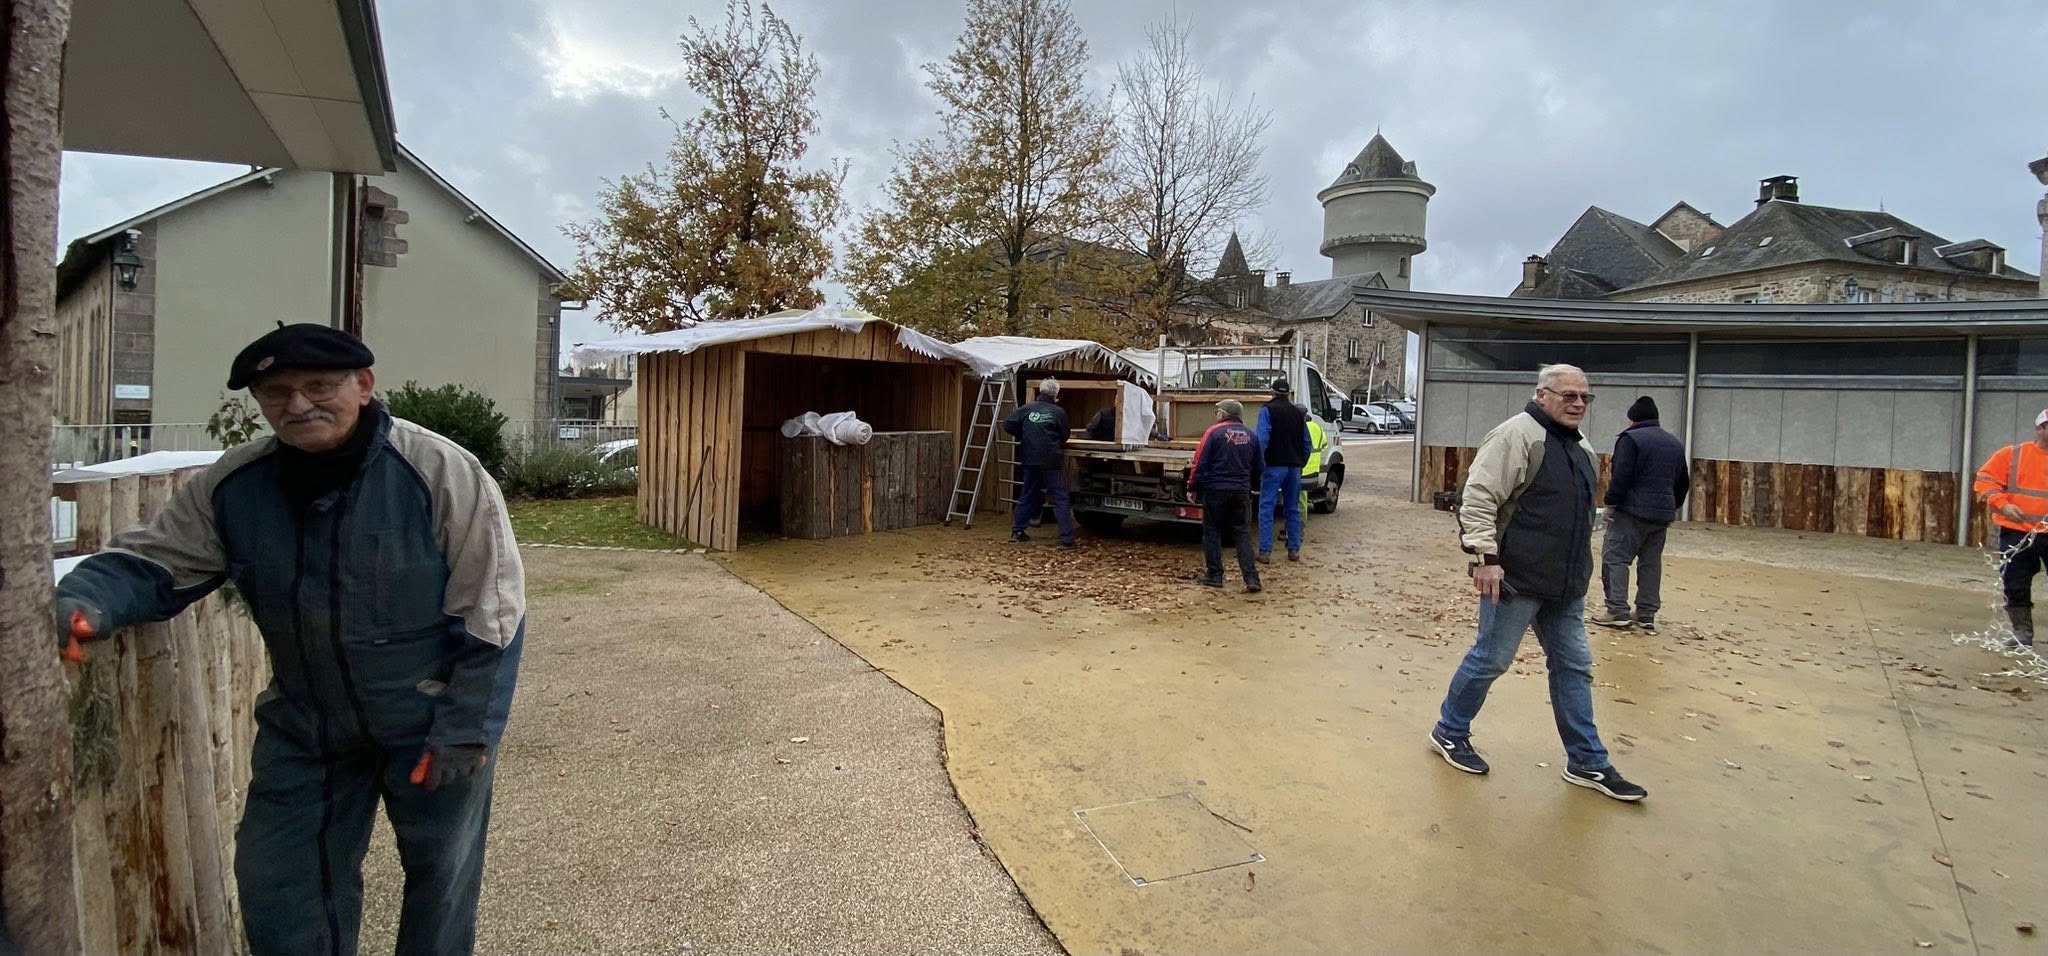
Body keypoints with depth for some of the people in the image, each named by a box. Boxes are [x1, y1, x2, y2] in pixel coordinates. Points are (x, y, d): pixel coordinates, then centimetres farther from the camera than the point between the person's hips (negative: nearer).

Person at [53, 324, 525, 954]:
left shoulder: (441, 473, -21)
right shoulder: (232, 485, -5)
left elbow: (490, 614, -18)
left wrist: (466, 730, -17)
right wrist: (83, 602, -23)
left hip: (431, 722, -4)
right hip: (304, 726, 4)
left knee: (441, 873, 14)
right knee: (275, 879, 15)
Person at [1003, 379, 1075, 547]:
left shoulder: (1025, 409, 2)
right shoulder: (1058, 412, -5)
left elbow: (1007, 425, -4)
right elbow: (1065, 436, 2)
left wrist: (1022, 435, 12)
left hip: (1030, 461, 4)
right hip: (1052, 462, -3)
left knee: (1028, 495, 18)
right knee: (1060, 499, 0)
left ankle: (1017, 531, 22)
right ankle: (1066, 538, -4)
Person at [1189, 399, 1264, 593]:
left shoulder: (1214, 432, -7)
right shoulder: (1251, 436, 6)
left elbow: (1199, 463, -10)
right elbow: (1259, 467, 11)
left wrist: (1192, 488, -2)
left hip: (1215, 490, -3)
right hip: (1242, 492, 4)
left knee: (1212, 532, 10)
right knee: (1243, 534, 7)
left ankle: (1214, 575, 12)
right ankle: (1251, 578, 0)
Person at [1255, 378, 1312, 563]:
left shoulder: (1267, 411, -6)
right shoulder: (1299, 413, 12)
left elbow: (1262, 439, -16)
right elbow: (1307, 443, 13)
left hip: (1274, 466, -5)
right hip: (1294, 466, 5)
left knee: (1267, 509, -4)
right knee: (1293, 509, 14)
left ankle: (1265, 552, -9)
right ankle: (1294, 550, 16)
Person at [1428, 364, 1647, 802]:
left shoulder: (1580, 447, 15)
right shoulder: (1517, 434, -14)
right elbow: (1478, 498, -21)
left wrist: (1579, 569, 24)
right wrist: (1486, 556, -25)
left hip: (1565, 586, 9)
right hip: (1517, 580, -9)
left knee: (1573, 666, 12)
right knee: (1490, 660, 2)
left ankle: (1587, 763, 23)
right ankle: (1449, 733, 21)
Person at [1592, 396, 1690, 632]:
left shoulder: (1630, 439, -8)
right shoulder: (1676, 443, 17)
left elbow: (1621, 477, -17)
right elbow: (1683, 483, 22)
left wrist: (1611, 502, -7)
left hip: (1633, 511, -8)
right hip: (1663, 513, 8)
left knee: (1615, 557, -4)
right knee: (1651, 562, 12)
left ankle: (1618, 611, -10)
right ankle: (1647, 615, 14)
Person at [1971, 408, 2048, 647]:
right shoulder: (2012, 454, 1)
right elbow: (1985, 479, -1)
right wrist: (2003, 504, -15)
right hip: (2017, 533, -1)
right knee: (2015, 586, 4)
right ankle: (2023, 634, 17)